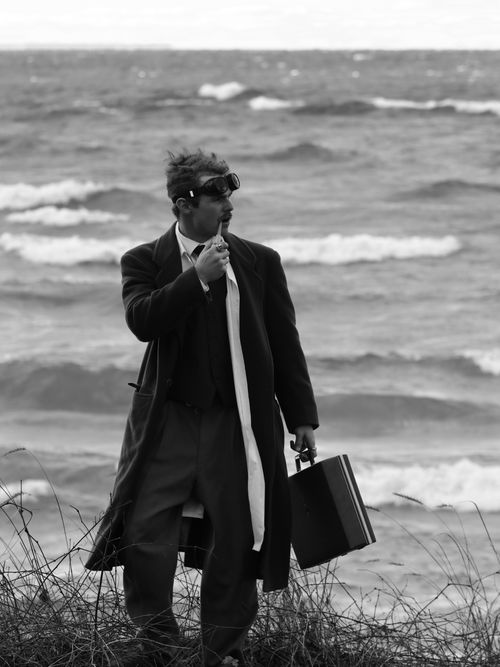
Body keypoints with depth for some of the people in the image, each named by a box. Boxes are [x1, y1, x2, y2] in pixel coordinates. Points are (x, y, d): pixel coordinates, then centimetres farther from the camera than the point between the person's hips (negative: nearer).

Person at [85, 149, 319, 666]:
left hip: (238, 424, 1)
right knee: (145, 535, -8)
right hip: (169, 420, -1)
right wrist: (197, 278, -20)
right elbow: (141, 321, -16)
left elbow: (285, 343, 11)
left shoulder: (260, 263, 8)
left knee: (234, 540, 3)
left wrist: (301, 417, 9)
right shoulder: (144, 261, 3)